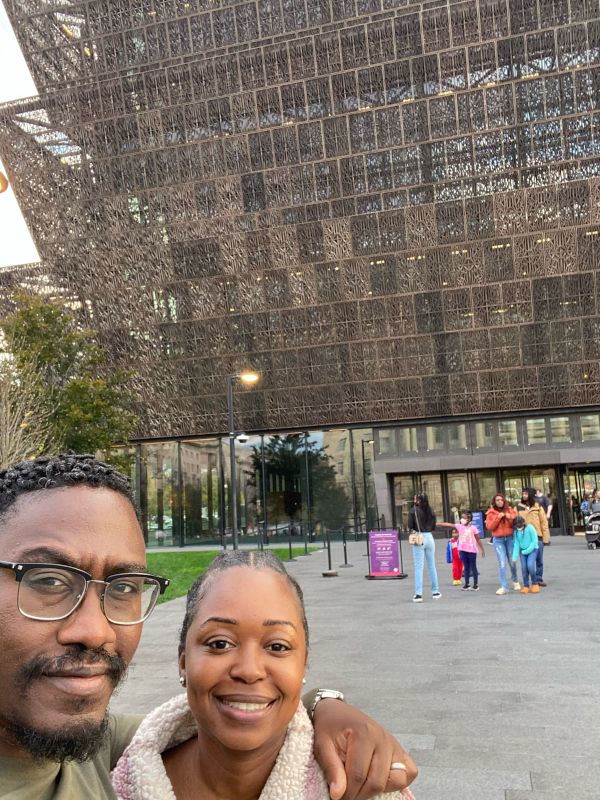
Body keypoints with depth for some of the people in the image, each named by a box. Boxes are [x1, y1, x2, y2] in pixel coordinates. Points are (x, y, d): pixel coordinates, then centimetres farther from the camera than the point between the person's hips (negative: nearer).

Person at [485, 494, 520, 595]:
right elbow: (489, 527, -6)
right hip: (498, 540, -1)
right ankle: (504, 587, -7)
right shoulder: (491, 513, 3)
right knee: (502, 563, -9)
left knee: (512, 561, 9)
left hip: (510, 538, 1)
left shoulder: (510, 510, 7)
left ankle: (515, 581, 36)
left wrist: (510, 518, -14)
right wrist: (498, 517, -13)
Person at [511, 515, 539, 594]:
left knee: (530, 565, -20)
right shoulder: (516, 531, -6)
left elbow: (534, 541, -14)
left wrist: (527, 551, -16)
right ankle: (526, 586, 5)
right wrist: (515, 557, -6)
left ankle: (534, 584, -1)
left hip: (532, 550, -4)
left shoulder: (530, 528, -17)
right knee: (524, 567, -6)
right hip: (522, 551, 4)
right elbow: (516, 544, -2)